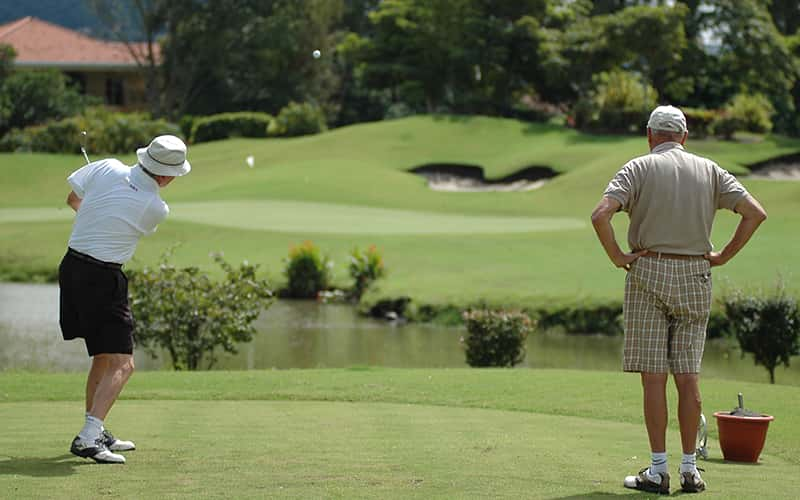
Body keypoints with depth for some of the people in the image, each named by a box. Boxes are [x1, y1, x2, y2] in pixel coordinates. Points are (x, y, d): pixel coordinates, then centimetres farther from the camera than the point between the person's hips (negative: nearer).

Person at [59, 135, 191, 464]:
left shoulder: (108, 168, -3)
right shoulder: (156, 209, -13)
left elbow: (73, 197, 12)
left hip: (71, 266, 8)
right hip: (103, 278, -8)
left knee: (103, 357, 20)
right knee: (122, 363, -8)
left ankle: (96, 433, 27)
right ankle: (88, 438, -23)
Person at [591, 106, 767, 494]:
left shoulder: (639, 168, -2)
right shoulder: (708, 171, 7)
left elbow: (600, 214, -17)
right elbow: (755, 212, 0)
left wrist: (617, 257, -6)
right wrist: (723, 256, 5)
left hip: (648, 274, -3)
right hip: (696, 277, 3)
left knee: (653, 375, -2)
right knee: (688, 376, 6)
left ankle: (658, 471, -3)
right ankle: (689, 470, 7)